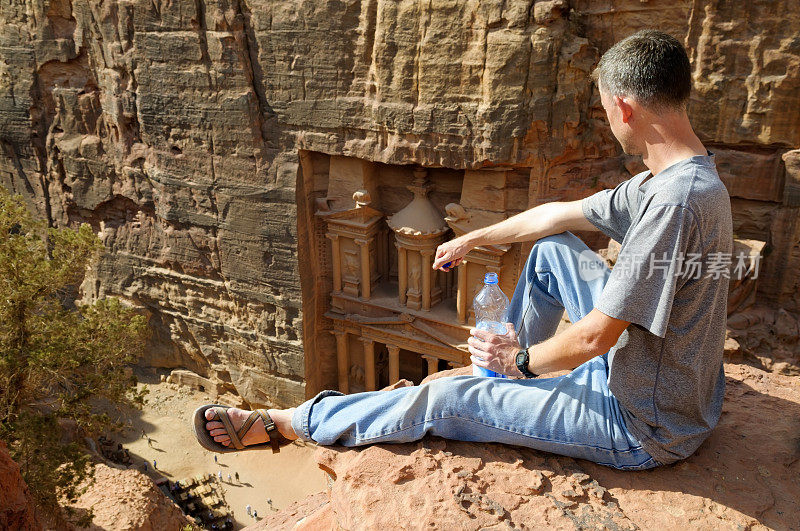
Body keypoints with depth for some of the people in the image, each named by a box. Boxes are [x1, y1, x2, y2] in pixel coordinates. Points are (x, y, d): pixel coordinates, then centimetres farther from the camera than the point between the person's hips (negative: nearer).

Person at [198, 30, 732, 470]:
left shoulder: (676, 201, -30)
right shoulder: (663, 180, 3)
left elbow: (594, 337, -28)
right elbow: (561, 214, 13)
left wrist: (521, 358, -9)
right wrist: (471, 240, 21)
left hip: (647, 427, -9)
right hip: (642, 369, 9)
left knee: (443, 401, -6)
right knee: (551, 248, 14)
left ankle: (285, 422, 10)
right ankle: (503, 377, 28)